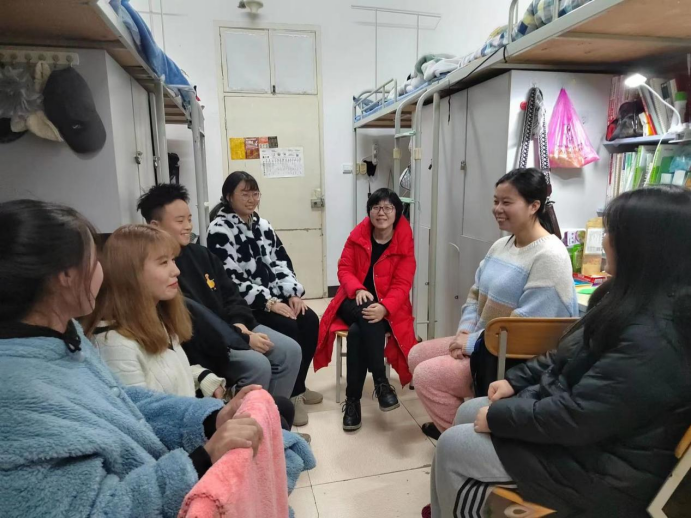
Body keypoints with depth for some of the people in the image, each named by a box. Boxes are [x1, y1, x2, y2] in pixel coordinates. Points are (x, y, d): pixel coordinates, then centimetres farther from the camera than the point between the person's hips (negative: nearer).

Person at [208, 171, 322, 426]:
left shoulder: (262, 225, 13)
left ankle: (298, 386, 6)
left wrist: (294, 293, -5)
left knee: (310, 321, -13)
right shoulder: (219, 229, -10)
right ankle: (291, 394, -7)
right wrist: (268, 303, -23)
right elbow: (230, 279, -18)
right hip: (244, 305, -7)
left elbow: (281, 262, 11)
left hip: (275, 297, 7)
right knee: (288, 328, -26)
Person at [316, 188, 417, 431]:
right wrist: (358, 289, -20)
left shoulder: (405, 242, -5)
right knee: (366, 318, -35)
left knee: (357, 332, -33)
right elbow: (344, 268, 1)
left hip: (387, 308, -1)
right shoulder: (358, 235, 2)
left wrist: (384, 308, -30)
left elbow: (402, 284, -11)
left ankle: (353, 398, -22)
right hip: (355, 302, 2)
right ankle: (381, 381, -26)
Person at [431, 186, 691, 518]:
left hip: (599, 463, -9)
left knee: (453, 447, -7)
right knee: (467, 414, 11)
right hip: (574, 416, 9)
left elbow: (577, 416, -30)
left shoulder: (653, 337, -31)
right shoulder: (638, 300, 2)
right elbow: (568, 358, 11)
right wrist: (516, 380, 5)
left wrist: (498, 416, -19)